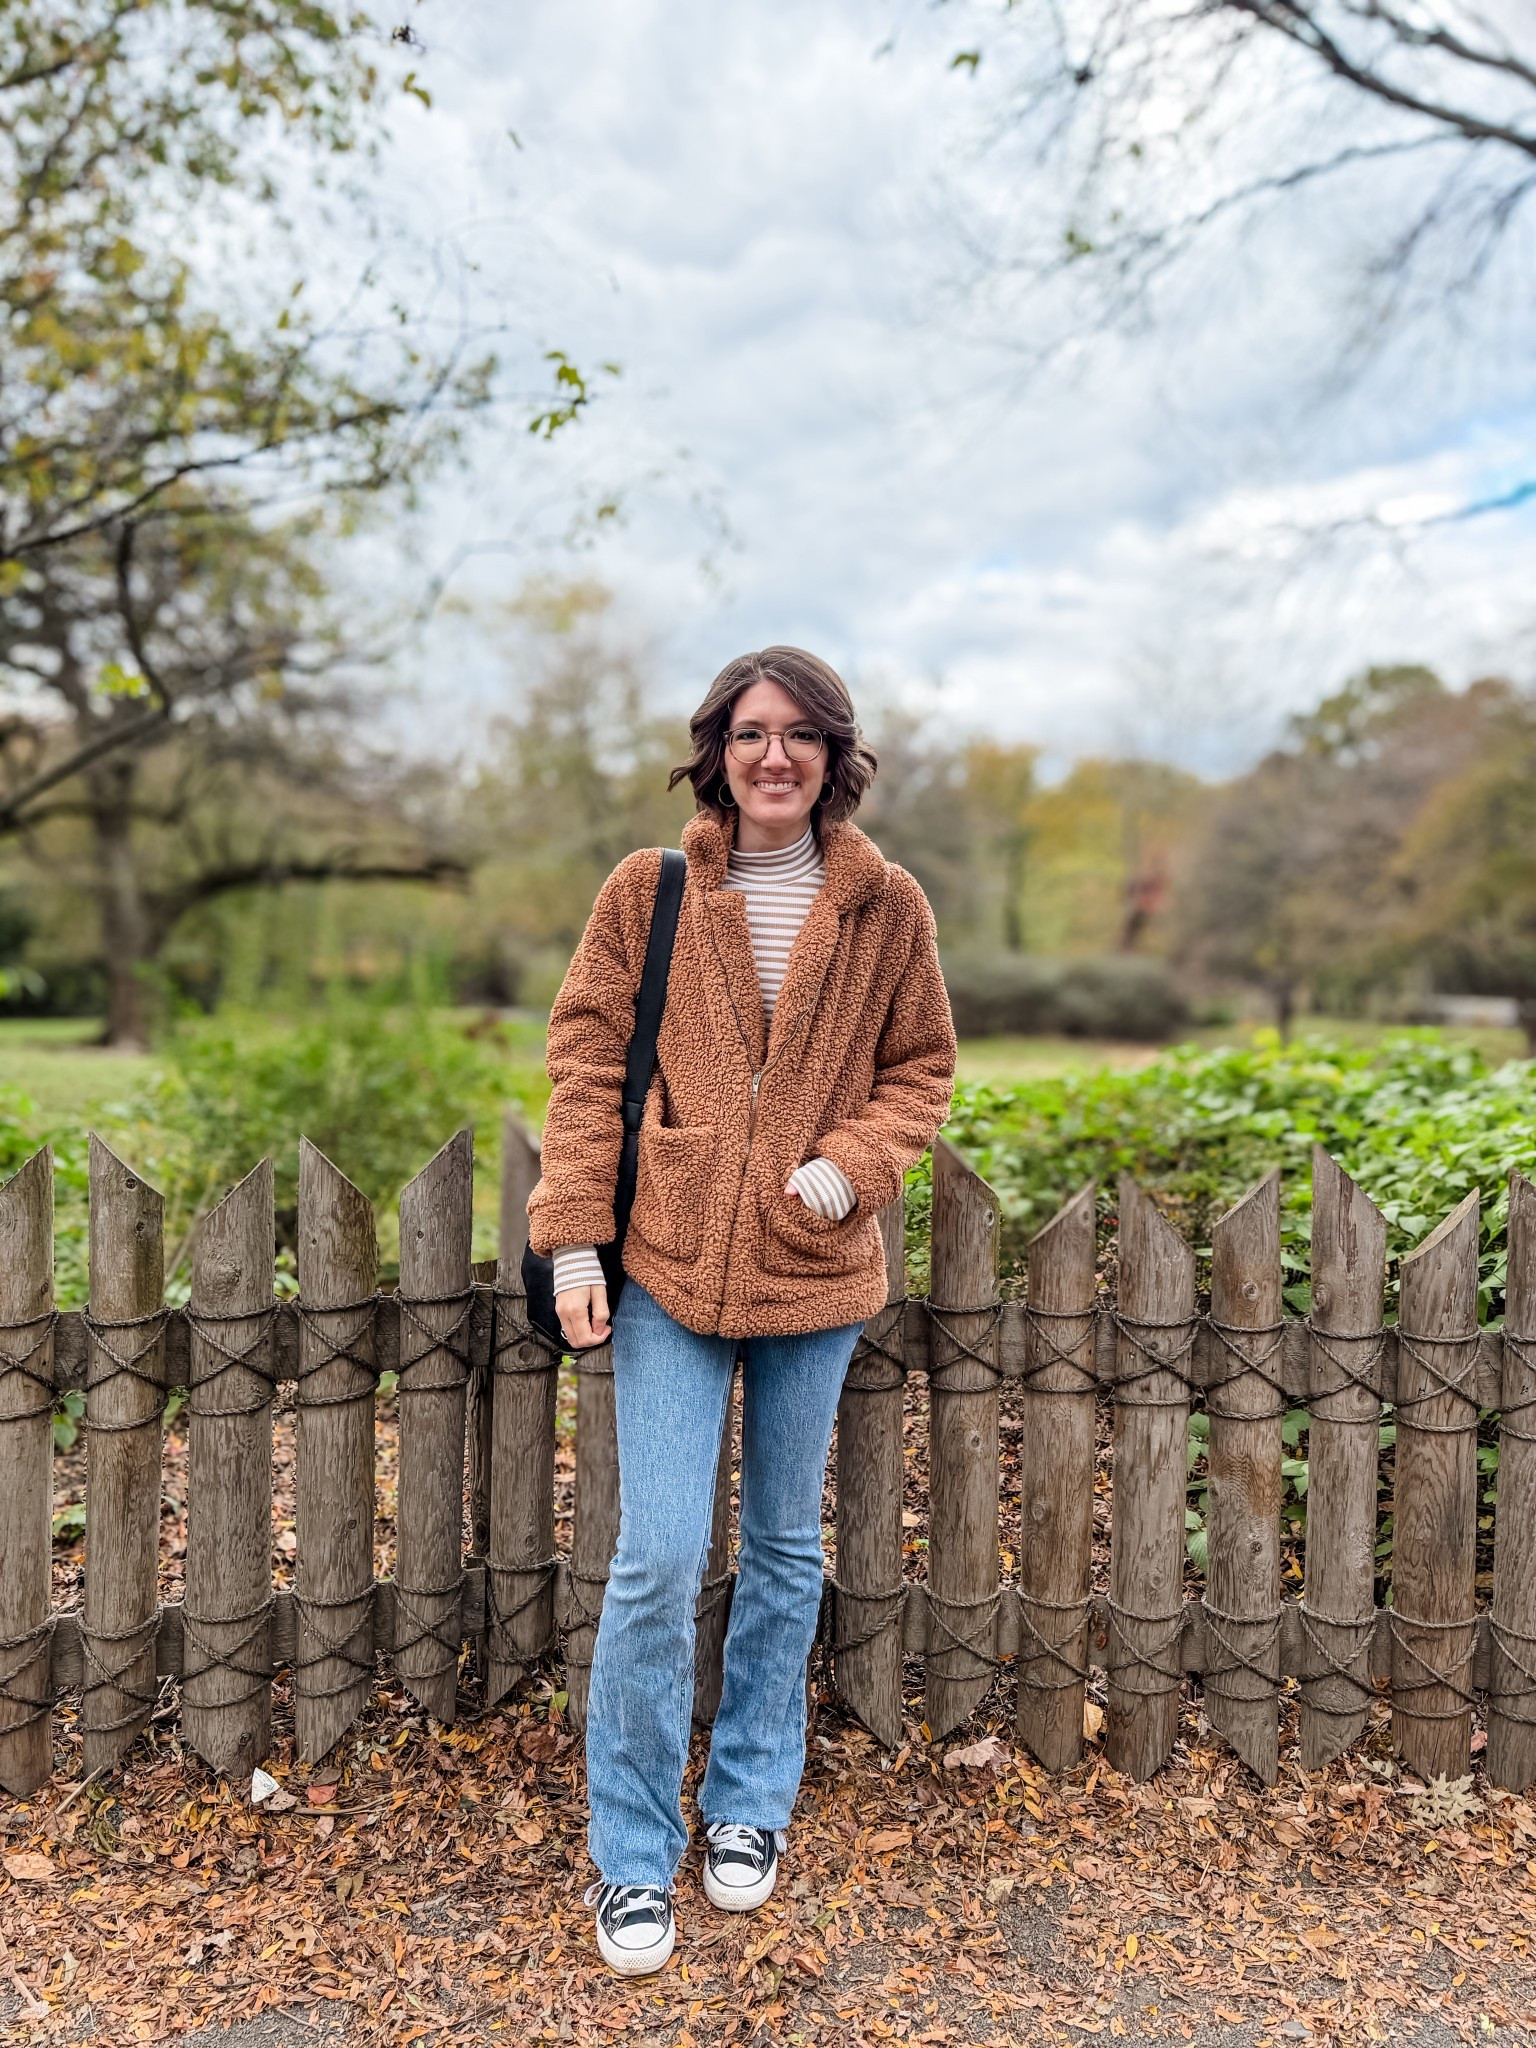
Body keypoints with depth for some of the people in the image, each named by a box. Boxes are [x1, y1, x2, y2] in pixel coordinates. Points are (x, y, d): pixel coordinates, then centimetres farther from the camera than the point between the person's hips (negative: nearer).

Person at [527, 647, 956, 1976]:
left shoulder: (886, 907, 2)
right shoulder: (647, 892, -1)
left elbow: (920, 1067, 9)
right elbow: (587, 1064, 0)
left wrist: (852, 1164, -10)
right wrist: (574, 1240, -7)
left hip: (814, 1273, 2)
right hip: (669, 1268, -1)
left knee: (786, 1551, 15)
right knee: (659, 1561, -2)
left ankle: (751, 1807, 37)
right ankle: (632, 1859, 19)